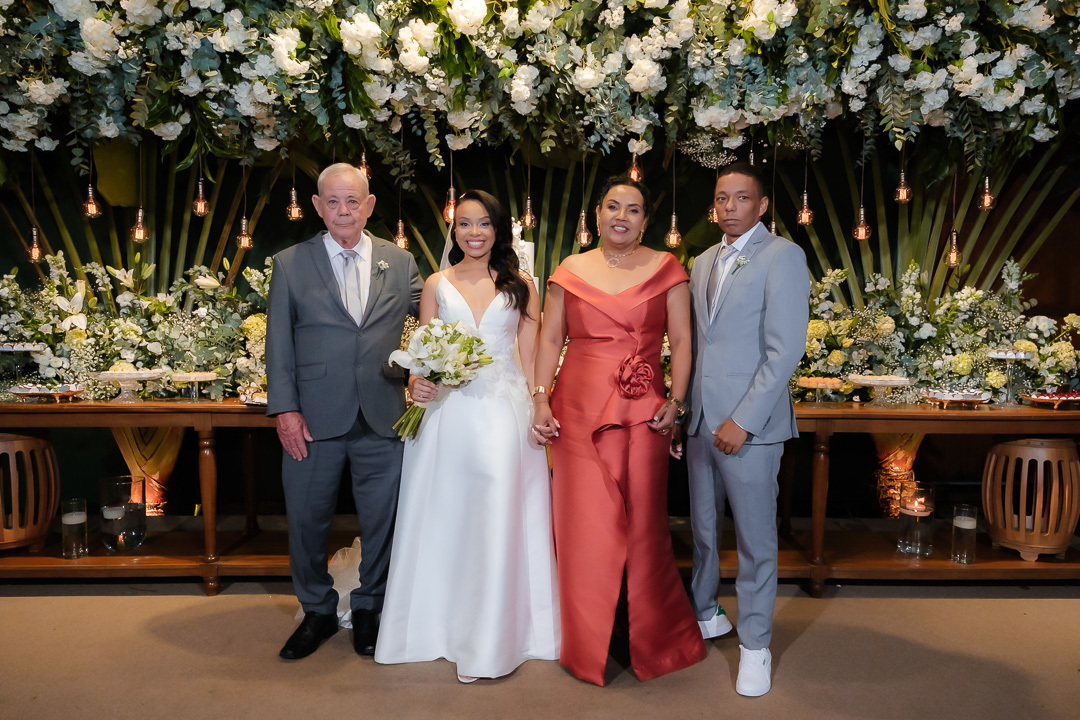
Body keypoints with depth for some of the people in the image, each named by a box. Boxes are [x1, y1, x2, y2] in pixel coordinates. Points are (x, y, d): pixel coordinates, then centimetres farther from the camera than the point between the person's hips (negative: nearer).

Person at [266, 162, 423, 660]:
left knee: (381, 521, 11)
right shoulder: (290, 264, 3)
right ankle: (317, 612, 33)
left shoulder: (400, 263, 6)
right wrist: (284, 409, -6)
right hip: (314, 418, 0)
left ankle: (368, 609, 33)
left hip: (382, 418, 1)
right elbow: (278, 344, 2)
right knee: (307, 522, 11)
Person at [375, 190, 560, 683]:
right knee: (445, 520, 8)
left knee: (498, 522, -2)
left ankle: (491, 639, 11)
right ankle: (439, 625, 26)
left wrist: (539, 414, -3)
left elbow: (531, 358, 5)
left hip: (506, 415, -1)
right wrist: (419, 383, -12)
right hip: (448, 415, 1)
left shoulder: (520, 286, 7)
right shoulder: (437, 285, 9)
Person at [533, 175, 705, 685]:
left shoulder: (666, 269, 6)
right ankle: (588, 643, 21)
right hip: (579, 409, 1)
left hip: (644, 411, -1)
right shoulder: (569, 271, 8)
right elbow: (550, 339, 8)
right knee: (585, 521, 3)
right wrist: (541, 399, -2)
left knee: (643, 520, 5)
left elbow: (682, 341, 4)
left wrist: (675, 402, -6)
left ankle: (652, 638, 25)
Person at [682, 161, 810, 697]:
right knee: (702, 528, 18)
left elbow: (785, 350, -14)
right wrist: (683, 408, 6)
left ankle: (754, 644, 21)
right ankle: (706, 614, 37)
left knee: (755, 540, 5)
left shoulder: (782, 257, -7)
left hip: (749, 424, -6)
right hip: (700, 420, 6)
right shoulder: (702, 263, 14)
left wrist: (742, 420, -17)